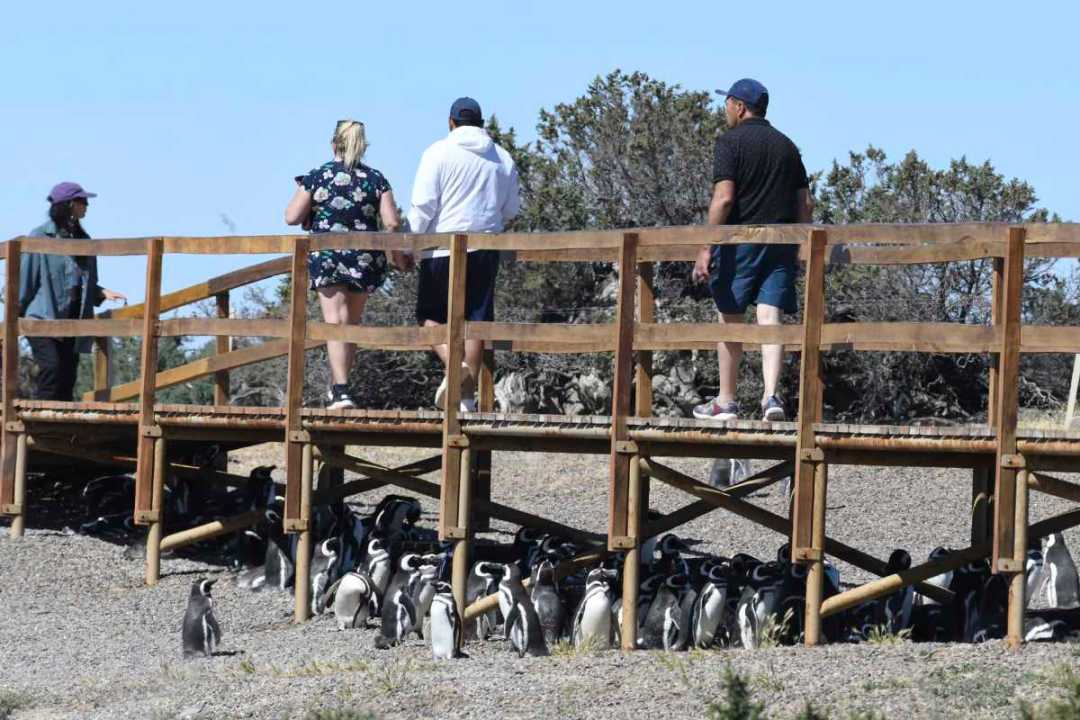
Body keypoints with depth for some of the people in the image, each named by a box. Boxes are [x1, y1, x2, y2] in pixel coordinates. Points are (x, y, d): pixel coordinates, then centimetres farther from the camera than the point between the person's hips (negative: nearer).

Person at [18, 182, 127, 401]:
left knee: (68, 374, 1)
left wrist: (103, 293, 3)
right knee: (51, 367, -20)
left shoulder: (82, 239, 16)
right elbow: (25, 278, -1)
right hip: (43, 317, -6)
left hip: (73, 320, 6)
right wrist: (16, 315, -1)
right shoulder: (40, 237, -2)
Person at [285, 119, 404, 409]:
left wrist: (301, 193, 17)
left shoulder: (317, 176, -2)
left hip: (327, 256, -2)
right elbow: (392, 222, -4)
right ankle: (336, 388, 24)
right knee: (353, 322, 17)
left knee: (335, 321, -8)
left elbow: (292, 217, -2)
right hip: (366, 258, 2)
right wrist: (397, 254, 12)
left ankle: (341, 390, -22)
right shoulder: (375, 179, 3)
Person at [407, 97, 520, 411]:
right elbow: (511, 209, 17)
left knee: (431, 314, 6)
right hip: (486, 247, 4)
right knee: (475, 320, 4)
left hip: (443, 247, -4)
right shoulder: (503, 159, 10)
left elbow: (423, 205, -8)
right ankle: (467, 397, 2)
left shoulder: (439, 153, -3)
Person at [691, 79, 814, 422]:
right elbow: (805, 203, 12)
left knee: (730, 319, 8)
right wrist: (800, 247, 20)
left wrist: (706, 248, -14)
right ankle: (771, 396, -19)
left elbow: (724, 198, -14)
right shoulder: (786, 146, 14)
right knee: (770, 319, -2)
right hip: (781, 245, 4)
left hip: (740, 240, -4)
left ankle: (726, 401, 14)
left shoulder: (731, 142, -4)